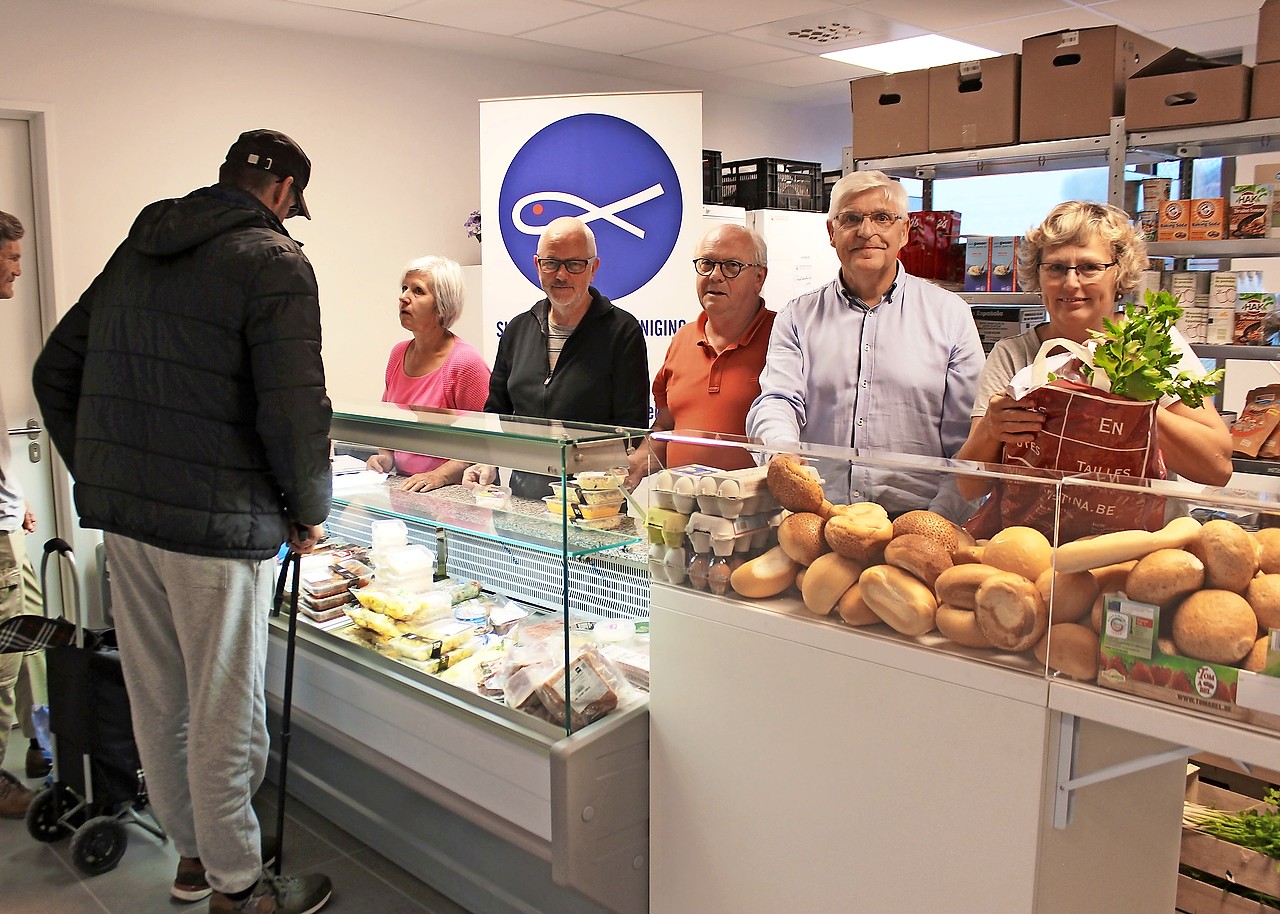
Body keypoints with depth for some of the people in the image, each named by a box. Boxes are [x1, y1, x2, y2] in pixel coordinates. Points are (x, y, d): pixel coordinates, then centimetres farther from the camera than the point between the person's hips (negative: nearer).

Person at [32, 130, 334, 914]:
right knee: (223, 716, 6)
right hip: (218, 525, -8)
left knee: (158, 703, 18)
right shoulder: (273, 262, -10)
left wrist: (102, 481, 19)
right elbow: (296, 412, -18)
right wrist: (308, 514, -3)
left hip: (121, 516, 8)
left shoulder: (137, 250, 13)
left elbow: (56, 373, 16)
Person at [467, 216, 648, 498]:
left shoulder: (622, 331, -1)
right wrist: (488, 463, 6)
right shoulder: (518, 329, 15)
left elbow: (630, 429, -6)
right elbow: (496, 411, 22)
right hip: (521, 490, 4)